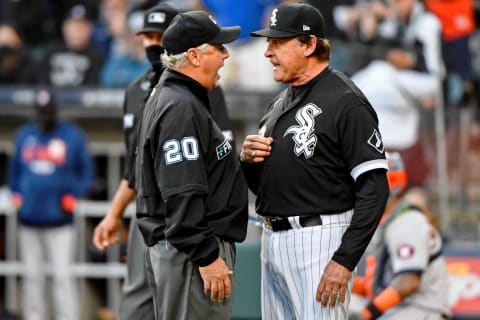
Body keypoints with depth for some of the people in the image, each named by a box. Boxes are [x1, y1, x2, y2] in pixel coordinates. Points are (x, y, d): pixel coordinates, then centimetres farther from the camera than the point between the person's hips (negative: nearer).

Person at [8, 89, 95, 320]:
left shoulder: (73, 136, 1)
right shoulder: (24, 135, 12)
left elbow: (87, 171, 7)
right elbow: (15, 168, 23)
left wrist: (74, 195, -6)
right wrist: (16, 193, 9)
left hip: (59, 221, -4)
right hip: (28, 219, 4)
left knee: (63, 275, -10)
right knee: (32, 276, 6)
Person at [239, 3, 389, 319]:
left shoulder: (345, 102, -11)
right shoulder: (280, 103, 16)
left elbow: (374, 189, -17)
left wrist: (345, 260, -23)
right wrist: (248, 160, 0)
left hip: (319, 243, -9)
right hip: (272, 241, 9)